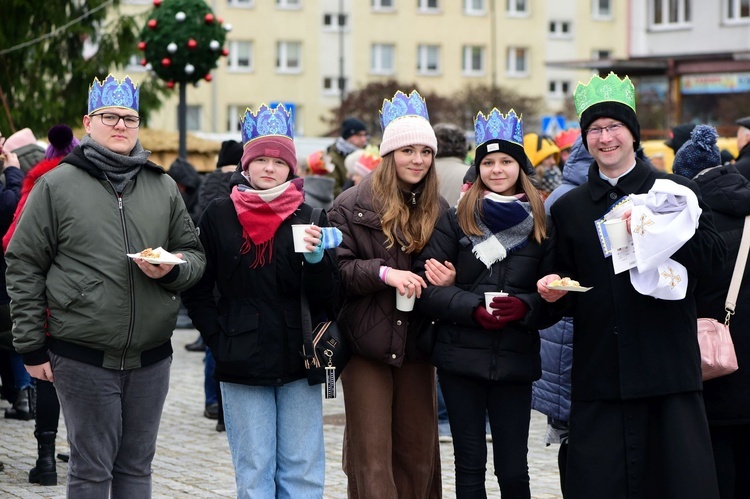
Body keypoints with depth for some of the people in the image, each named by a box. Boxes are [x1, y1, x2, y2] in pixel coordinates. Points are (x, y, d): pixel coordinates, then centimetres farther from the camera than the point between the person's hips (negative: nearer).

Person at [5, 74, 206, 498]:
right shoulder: (57, 185, -1)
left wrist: (172, 270, -9)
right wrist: (31, 346, -3)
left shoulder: (163, 187, 10)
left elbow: (194, 253, 15)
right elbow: (24, 266, 0)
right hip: (83, 358, -4)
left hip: (151, 358, 4)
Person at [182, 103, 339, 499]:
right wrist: (219, 341, -3)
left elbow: (329, 294, 0)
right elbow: (198, 291, 7)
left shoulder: (308, 217, 4)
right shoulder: (219, 217, 4)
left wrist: (316, 258, -18)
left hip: (297, 362, 1)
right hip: (243, 363, 0)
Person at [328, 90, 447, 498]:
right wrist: (384, 272, -24)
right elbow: (335, 269, -11)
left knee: (417, 449, 9)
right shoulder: (353, 206, -4)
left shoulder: (438, 210, 10)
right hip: (366, 344, -4)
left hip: (416, 345, 4)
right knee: (371, 453, -3)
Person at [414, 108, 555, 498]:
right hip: (461, 359, 0)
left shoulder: (541, 224, 7)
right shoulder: (455, 220, 3)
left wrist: (525, 307, -16)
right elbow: (427, 285, -4)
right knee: (470, 466, 5)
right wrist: (472, 309, -18)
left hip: (516, 361, 1)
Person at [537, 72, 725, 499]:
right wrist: (555, 291, -2)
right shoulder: (569, 208, 15)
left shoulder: (676, 191, 7)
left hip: (669, 366, -2)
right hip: (600, 373, 2)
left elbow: (714, 259, -3)